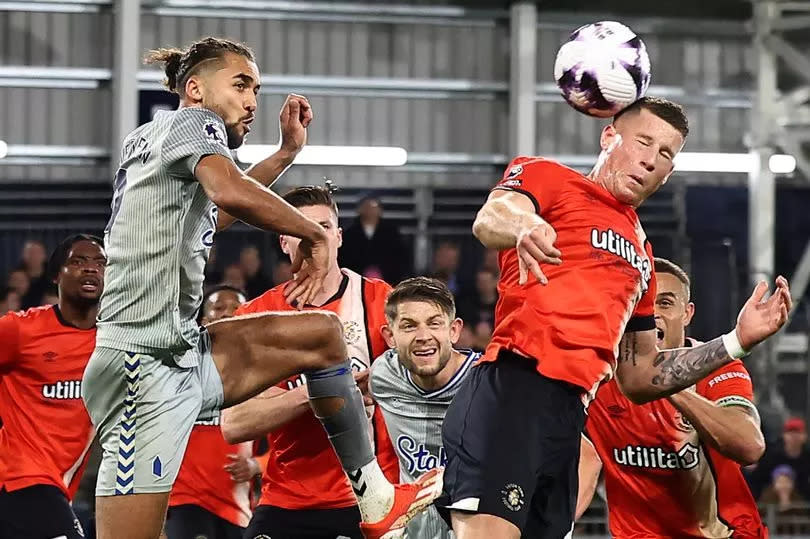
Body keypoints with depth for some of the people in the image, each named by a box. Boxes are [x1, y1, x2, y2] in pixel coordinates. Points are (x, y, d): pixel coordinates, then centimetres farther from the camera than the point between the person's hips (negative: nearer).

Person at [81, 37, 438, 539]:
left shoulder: (147, 139, 23)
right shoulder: (193, 121, -4)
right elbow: (232, 193, -26)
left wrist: (286, 154, 38)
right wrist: (314, 235, -11)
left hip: (184, 352, 10)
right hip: (149, 365, -10)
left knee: (322, 334, 16)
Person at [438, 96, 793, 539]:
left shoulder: (642, 257, 32)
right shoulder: (548, 177, 12)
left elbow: (638, 377, 34)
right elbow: (489, 220, -11)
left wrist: (737, 341, 25)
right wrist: (523, 227, -37)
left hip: (568, 418, 7)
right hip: (513, 389, -7)